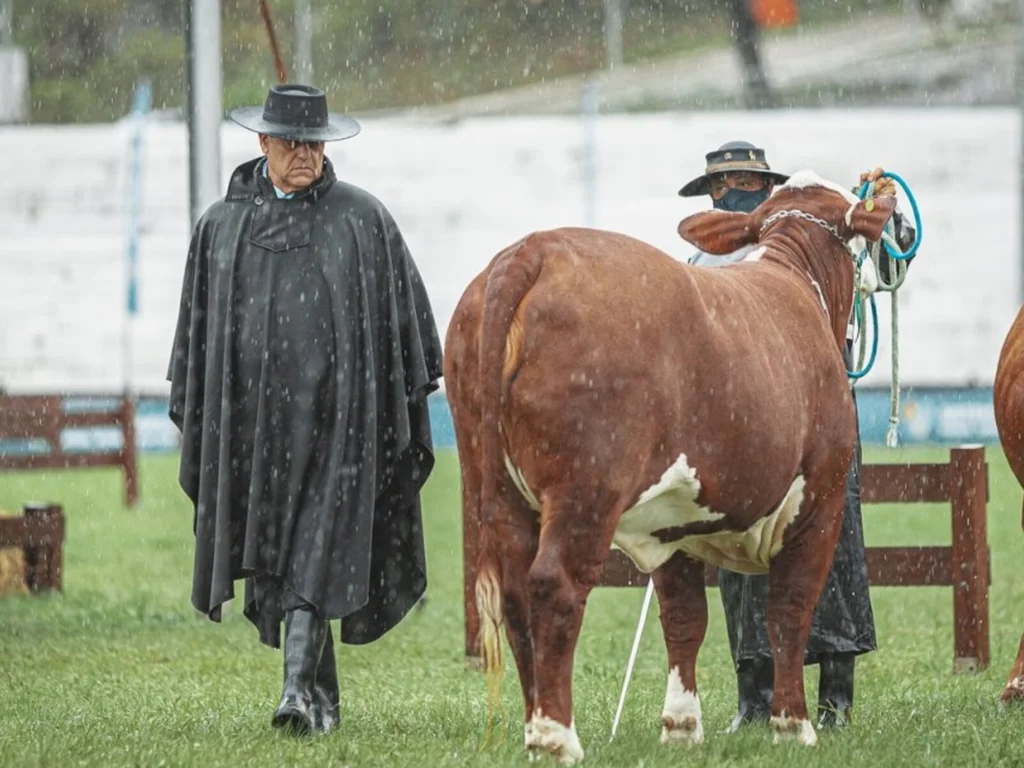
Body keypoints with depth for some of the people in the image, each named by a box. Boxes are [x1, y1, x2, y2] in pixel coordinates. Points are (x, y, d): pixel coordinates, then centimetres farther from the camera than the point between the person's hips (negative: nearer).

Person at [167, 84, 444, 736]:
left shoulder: (363, 218, 4)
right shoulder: (223, 225, 11)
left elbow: (404, 316, 7)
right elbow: (199, 326, 15)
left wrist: (410, 403, 3)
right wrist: (192, 413, 12)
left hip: (335, 414, -3)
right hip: (252, 412, 3)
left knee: (316, 553, -12)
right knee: (272, 555, 5)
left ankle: (300, 691, -18)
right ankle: (323, 696, 17)